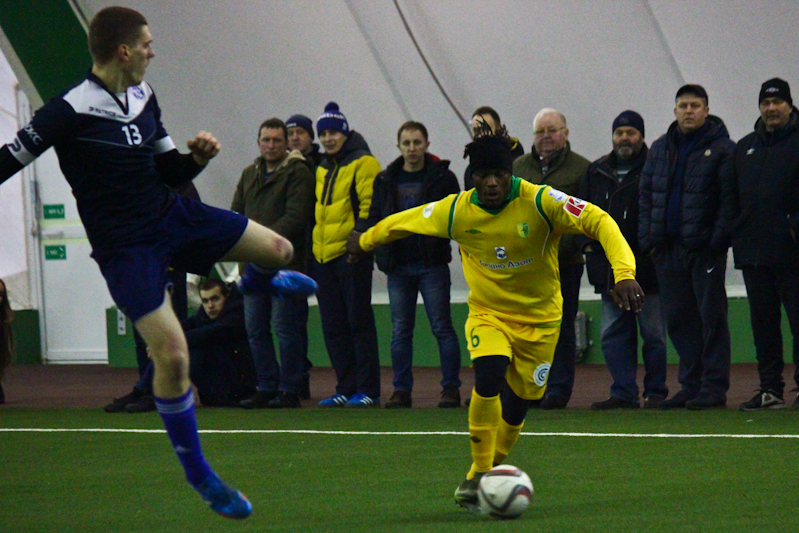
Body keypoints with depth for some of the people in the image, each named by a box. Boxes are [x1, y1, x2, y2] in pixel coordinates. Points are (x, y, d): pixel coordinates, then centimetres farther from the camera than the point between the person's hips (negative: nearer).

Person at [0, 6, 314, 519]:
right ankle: (198, 473, 1)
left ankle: (259, 281, 48)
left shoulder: (144, 97, 4)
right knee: (172, 354, -17)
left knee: (278, 249, 6)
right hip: (125, 247, -7)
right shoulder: (70, 112, -20)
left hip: (173, 215, 7)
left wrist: (197, 157, -7)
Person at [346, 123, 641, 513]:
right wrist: (365, 241, 21)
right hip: (487, 313, 0)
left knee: (516, 408, 7)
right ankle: (478, 474, -16)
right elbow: (403, 222, 5)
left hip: (539, 318, 0)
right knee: (489, 378, -28)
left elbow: (599, 221, -26)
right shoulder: (456, 211, -13)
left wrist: (624, 273, -40)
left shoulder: (539, 202, -22)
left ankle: (483, 478, 32)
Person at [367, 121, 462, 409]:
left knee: (442, 327, -3)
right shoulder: (386, 180, 10)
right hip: (398, 266, 3)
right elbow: (374, 219, 13)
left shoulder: (442, 177, 0)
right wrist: (381, 252, -1)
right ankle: (401, 390, 10)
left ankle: (451, 388, 2)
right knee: (400, 330, 5)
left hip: (432, 263, -3)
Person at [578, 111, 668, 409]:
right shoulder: (597, 173, 15)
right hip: (609, 270, 6)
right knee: (613, 333, 5)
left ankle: (656, 392, 6)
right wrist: (586, 242, 5)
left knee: (653, 334, -1)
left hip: (647, 267, -5)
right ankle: (624, 393, 9)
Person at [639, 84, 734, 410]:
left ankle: (713, 388, -1)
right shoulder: (660, 150, 15)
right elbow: (645, 195, 18)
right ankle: (691, 385, 16)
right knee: (678, 319, 8)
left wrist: (718, 238, -15)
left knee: (711, 316, -3)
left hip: (704, 248, -6)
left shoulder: (721, 149, -3)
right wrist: (648, 236, 7)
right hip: (667, 248, 6)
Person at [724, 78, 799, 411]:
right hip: (753, 253, 6)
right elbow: (731, 196, 21)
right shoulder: (745, 148, 19)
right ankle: (770, 389, 10)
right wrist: (736, 231, 8)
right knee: (763, 323, 7)